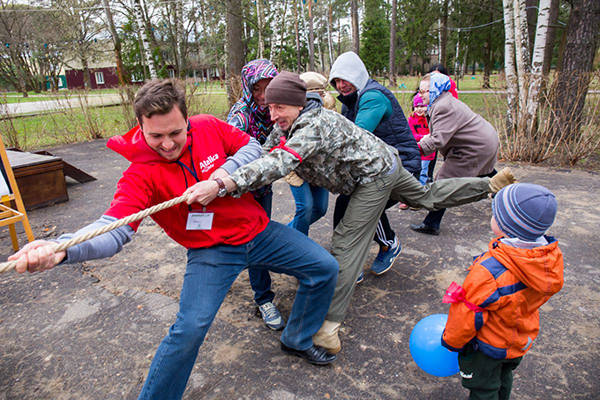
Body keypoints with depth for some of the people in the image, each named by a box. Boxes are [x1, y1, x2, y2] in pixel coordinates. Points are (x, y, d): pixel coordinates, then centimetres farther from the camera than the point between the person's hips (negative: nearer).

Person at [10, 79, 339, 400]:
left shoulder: (209, 127, -8)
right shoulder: (140, 173, -18)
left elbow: (252, 148, -3)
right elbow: (116, 226, -29)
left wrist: (221, 177, -21)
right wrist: (63, 249, -50)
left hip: (258, 231, 5)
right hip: (212, 251, -4)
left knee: (324, 268, 7)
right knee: (189, 329, -21)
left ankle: (298, 340, 31)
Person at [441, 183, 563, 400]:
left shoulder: (489, 271, -41)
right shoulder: (551, 256, -20)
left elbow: (468, 315, -28)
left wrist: (450, 341, -9)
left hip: (488, 345, -7)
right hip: (522, 340, 7)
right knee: (503, 377, 33)